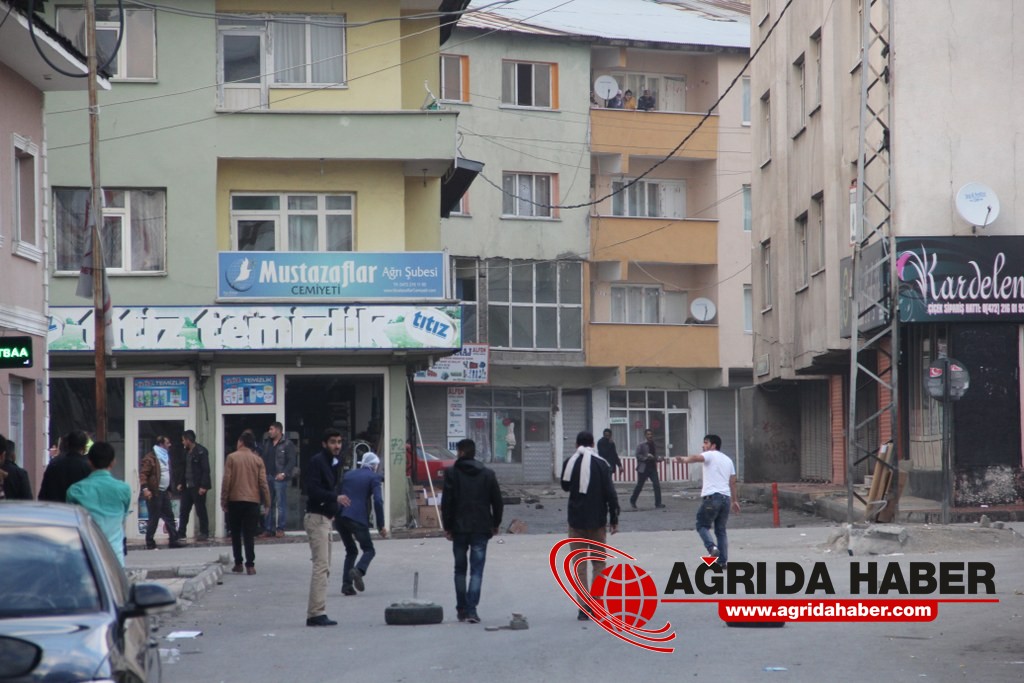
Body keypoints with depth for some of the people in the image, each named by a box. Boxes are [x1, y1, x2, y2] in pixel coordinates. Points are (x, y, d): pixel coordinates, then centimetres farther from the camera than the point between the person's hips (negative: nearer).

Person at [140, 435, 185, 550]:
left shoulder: (165, 457, 16)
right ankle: (150, 544, 3)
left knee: (169, 516, 9)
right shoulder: (150, 458, -12)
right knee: (154, 519, -4)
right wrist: (145, 488, -26)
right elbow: (143, 473, -17)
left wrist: (169, 490, 21)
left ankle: (173, 540, 13)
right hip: (154, 493, -9)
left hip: (164, 492, 9)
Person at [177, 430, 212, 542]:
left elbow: (206, 470, -16)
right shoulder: (187, 452, 13)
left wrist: (203, 486, -20)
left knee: (201, 510, -1)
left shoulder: (201, 452, -12)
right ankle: (181, 533, 13)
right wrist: (182, 483, 13)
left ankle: (204, 533, 7)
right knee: (184, 510, 8)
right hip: (187, 486, 8)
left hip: (198, 487, -8)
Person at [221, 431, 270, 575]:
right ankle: (250, 565, -7)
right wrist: (267, 502, 7)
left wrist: (224, 501, 1)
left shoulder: (232, 457, -2)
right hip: (253, 500, 1)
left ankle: (238, 564, 9)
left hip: (235, 500, -1)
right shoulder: (258, 460, 3)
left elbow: (226, 481, -5)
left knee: (236, 533, 10)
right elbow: (263, 482, 0)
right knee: (249, 534, 0)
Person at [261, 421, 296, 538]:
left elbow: (291, 461, -9)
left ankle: (280, 528, 2)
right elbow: (264, 459, 16)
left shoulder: (287, 444, -4)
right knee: (268, 505, 8)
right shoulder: (267, 443, 15)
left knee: (281, 504, -3)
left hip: (280, 478, -6)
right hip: (268, 478, 6)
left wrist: (284, 473, -21)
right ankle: (268, 528, 13)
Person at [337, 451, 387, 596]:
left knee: (351, 551, 19)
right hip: (358, 518, -5)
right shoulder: (373, 477, 5)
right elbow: (378, 501, -6)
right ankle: (358, 570, -26)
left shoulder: (348, 474, 22)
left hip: (340, 517, 5)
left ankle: (346, 585, 7)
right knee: (369, 550, 5)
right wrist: (381, 526, -3)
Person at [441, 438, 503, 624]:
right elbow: (497, 502, 6)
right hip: (481, 528, 1)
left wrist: (447, 527, 0)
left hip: (459, 528, -1)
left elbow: (446, 502, -6)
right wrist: (495, 524, 18)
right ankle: (471, 609, -13)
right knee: (476, 570, -1)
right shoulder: (487, 474, 4)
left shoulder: (452, 473, -3)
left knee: (460, 569, 13)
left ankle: (461, 609, 14)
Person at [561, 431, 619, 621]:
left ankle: (583, 609, 0)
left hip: (576, 521, 1)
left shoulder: (570, 463, 0)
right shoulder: (601, 464, -6)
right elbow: (610, 493, -8)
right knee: (598, 564, 9)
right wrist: (614, 518, -1)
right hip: (597, 521, -1)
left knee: (579, 566, 5)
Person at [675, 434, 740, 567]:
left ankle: (712, 547, -19)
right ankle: (723, 561, 7)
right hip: (726, 497, 6)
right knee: (721, 530, 12)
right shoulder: (728, 460, 23)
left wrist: (685, 459, -42)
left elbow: (697, 457, -22)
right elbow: (733, 482, 23)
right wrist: (734, 500, 27)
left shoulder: (710, 455, 1)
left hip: (711, 497, -6)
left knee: (702, 525, 5)